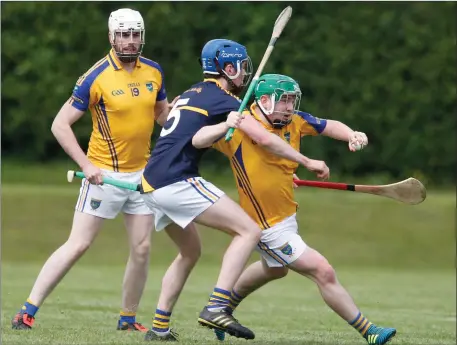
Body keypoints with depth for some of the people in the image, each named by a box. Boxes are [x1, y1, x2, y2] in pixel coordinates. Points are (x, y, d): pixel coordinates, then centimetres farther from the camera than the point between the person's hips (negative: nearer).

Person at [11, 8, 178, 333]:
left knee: (142, 249, 3)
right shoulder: (96, 77, -13)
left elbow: (163, 114, 19)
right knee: (78, 245, -9)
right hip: (104, 174, -5)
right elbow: (60, 125, -12)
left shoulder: (154, 72, 3)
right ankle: (28, 311, -6)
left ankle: (129, 318, 18)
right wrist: (87, 165, -19)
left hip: (141, 172, 5)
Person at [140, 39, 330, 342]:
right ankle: (216, 307, -22)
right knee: (249, 231, -10)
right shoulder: (222, 99, -3)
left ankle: (159, 328, 20)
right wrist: (307, 162, -1)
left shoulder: (191, 94, 22)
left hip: (152, 185, 9)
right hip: (177, 182, -9)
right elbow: (264, 138, -9)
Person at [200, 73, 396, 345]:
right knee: (324, 273, -10)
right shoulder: (240, 128, -22)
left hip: (288, 217, 9)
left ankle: (225, 308, 55)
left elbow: (328, 126, 8)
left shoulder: (295, 122, -5)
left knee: (274, 270, 34)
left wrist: (353, 135, -13)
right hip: (271, 229, -9)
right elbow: (197, 140, -22)